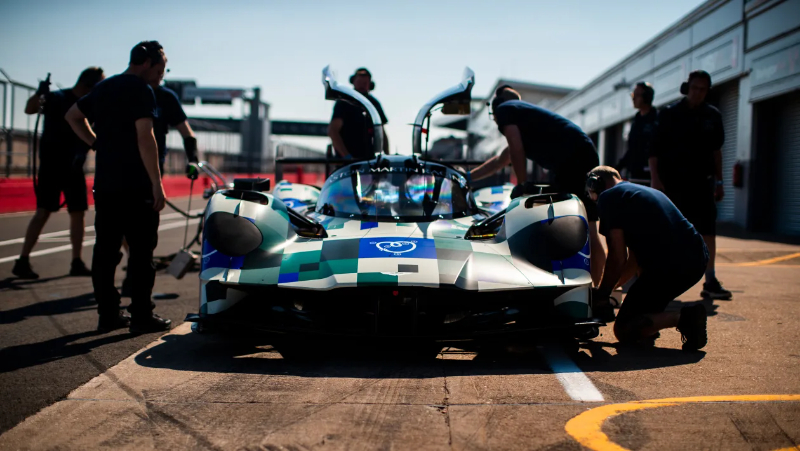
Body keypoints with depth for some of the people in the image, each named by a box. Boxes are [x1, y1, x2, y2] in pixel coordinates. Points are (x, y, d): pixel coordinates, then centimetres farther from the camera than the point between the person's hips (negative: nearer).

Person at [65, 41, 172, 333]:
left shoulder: (104, 88, 16)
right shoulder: (141, 90, -10)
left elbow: (73, 116, 28)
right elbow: (144, 137, -19)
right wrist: (157, 184, -17)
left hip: (104, 184, 8)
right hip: (135, 186, -8)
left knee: (105, 249, 8)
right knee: (141, 251, -2)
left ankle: (108, 314, 13)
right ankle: (141, 316, 0)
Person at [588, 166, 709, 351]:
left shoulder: (608, 197, 2)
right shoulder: (648, 191, 29)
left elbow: (618, 258, -4)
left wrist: (602, 294, 10)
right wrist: (610, 287, 38)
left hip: (668, 268, -8)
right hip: (698, 260, 8)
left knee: (623, 331, 6)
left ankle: (683, 317, -13)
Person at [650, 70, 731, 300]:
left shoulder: (712, 116, 9)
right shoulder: (669, 114, -1)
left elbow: (716, 149, 17)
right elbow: (654, 149, -2)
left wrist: (718, 181, 13)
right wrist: (656, 179, -11)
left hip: (701, 183, 3)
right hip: (672, 182, -3)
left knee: (708, 231, -4)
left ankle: (710, 282, 0)